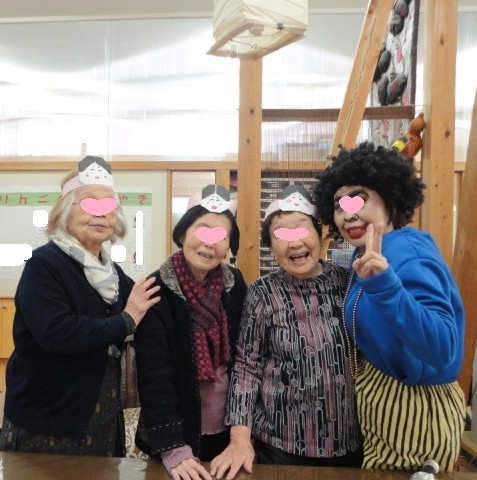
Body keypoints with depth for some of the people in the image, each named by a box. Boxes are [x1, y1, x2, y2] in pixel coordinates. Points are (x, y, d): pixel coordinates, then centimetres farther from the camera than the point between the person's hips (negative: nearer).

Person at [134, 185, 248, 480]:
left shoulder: (235, 284, -5)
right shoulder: (157, 291, -17)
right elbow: (154, 378, -19)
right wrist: (174, 450, -24)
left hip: (228, 431, 4)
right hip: (179, 435, -3)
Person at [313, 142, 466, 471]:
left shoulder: (408, 256, -26)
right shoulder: (369, 254, 1)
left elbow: (442, 350, -39)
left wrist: (384, 285, -49)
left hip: (411, 411, -9)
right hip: (386, 403, 9)